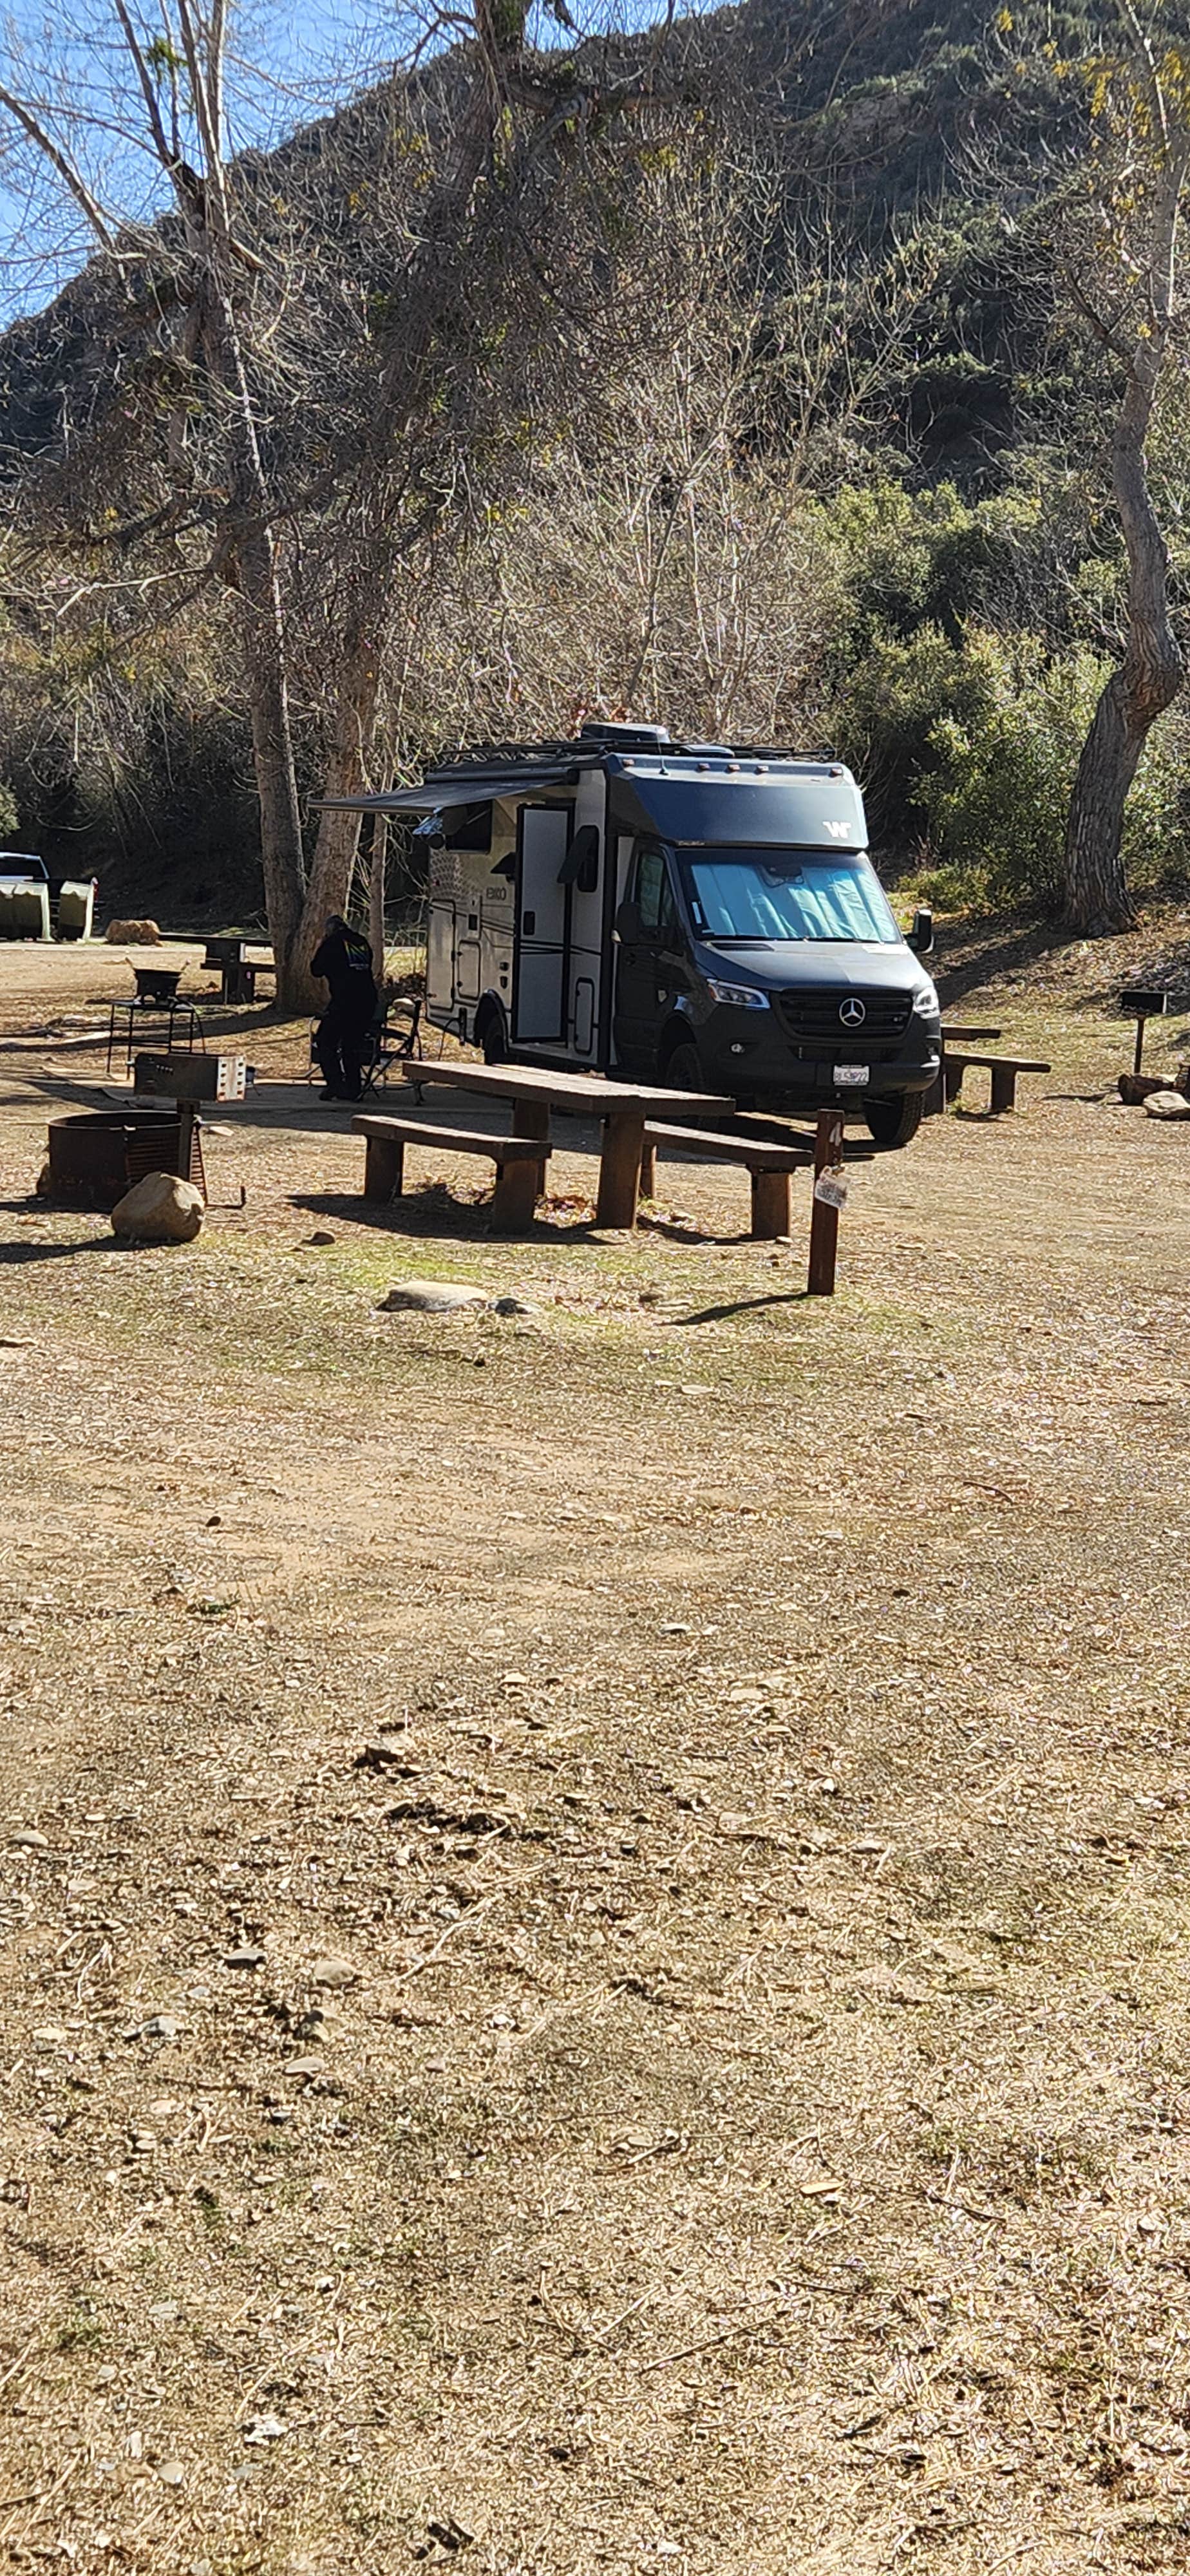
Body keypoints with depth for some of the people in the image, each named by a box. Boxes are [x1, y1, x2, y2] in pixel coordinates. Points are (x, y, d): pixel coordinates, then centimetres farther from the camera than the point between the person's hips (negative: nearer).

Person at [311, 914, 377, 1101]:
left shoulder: (332, 943, -1)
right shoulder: (362, 943, 17)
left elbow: (316, 970, 5)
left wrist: (318, 947, 18)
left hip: (343, 1002, -6)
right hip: (368, 1001, 6)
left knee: (325, 1042, 5)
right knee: (352, 1043, 18)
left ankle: (335, 1085, -7)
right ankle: (353, 1087, 14)